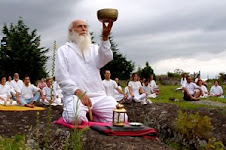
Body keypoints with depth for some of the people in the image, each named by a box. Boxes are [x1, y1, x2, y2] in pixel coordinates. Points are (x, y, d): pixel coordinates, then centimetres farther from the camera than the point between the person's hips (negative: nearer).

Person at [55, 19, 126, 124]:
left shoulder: (94, 48, 20)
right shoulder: (63, 50, 10)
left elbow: (105, 58, -4)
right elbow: (62, 76, -2)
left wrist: (105, 37, -22)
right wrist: (79, 93, -17)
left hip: (98, 95, 4)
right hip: (75, 95, -4)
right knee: (76, 118, -35)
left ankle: (91, 114, 9)